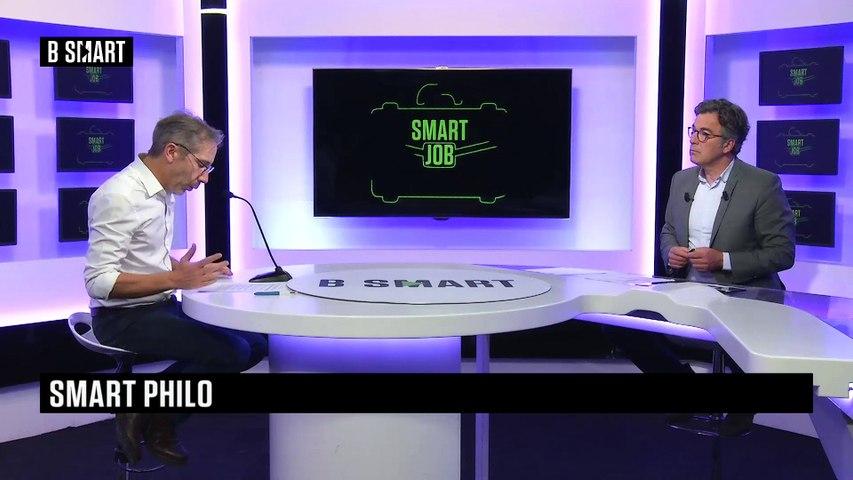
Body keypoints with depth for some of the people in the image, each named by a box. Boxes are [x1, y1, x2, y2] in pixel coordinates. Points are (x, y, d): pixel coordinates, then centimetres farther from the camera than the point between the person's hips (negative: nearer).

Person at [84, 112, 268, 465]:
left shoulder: (164, 192, 8)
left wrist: (189, 270, 1)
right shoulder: (119, 197, -20)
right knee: (232, 352, -23)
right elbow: (98, 281, -24)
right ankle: (145, 415, -2)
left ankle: (155, 412, 6)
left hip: (163, 306, 9)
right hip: (124, 317, -9)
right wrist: (175, 280, -27)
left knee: (255, 343, 1)